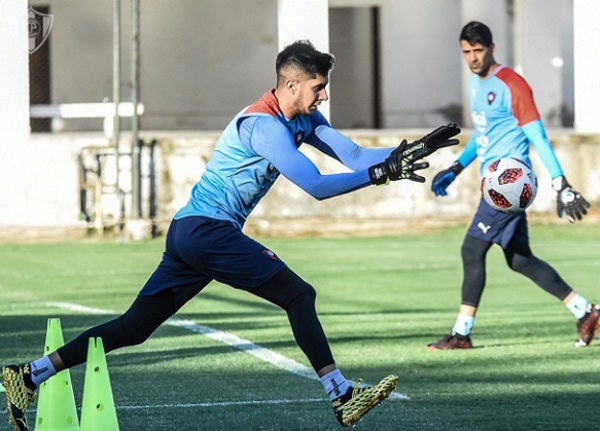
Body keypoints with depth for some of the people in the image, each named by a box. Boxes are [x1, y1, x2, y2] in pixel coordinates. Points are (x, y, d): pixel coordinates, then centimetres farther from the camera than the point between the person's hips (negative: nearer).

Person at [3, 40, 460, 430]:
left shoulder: (303, 119, 12)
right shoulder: (264, 126, -17)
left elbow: (354, 155, 7)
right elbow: (317, 186, -23)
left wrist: (410, 150, -4)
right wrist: (380, 173, -23)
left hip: (191, 233, 10)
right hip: (208, 229, -10)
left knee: (134, 327, 7)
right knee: (298, 293, -11)